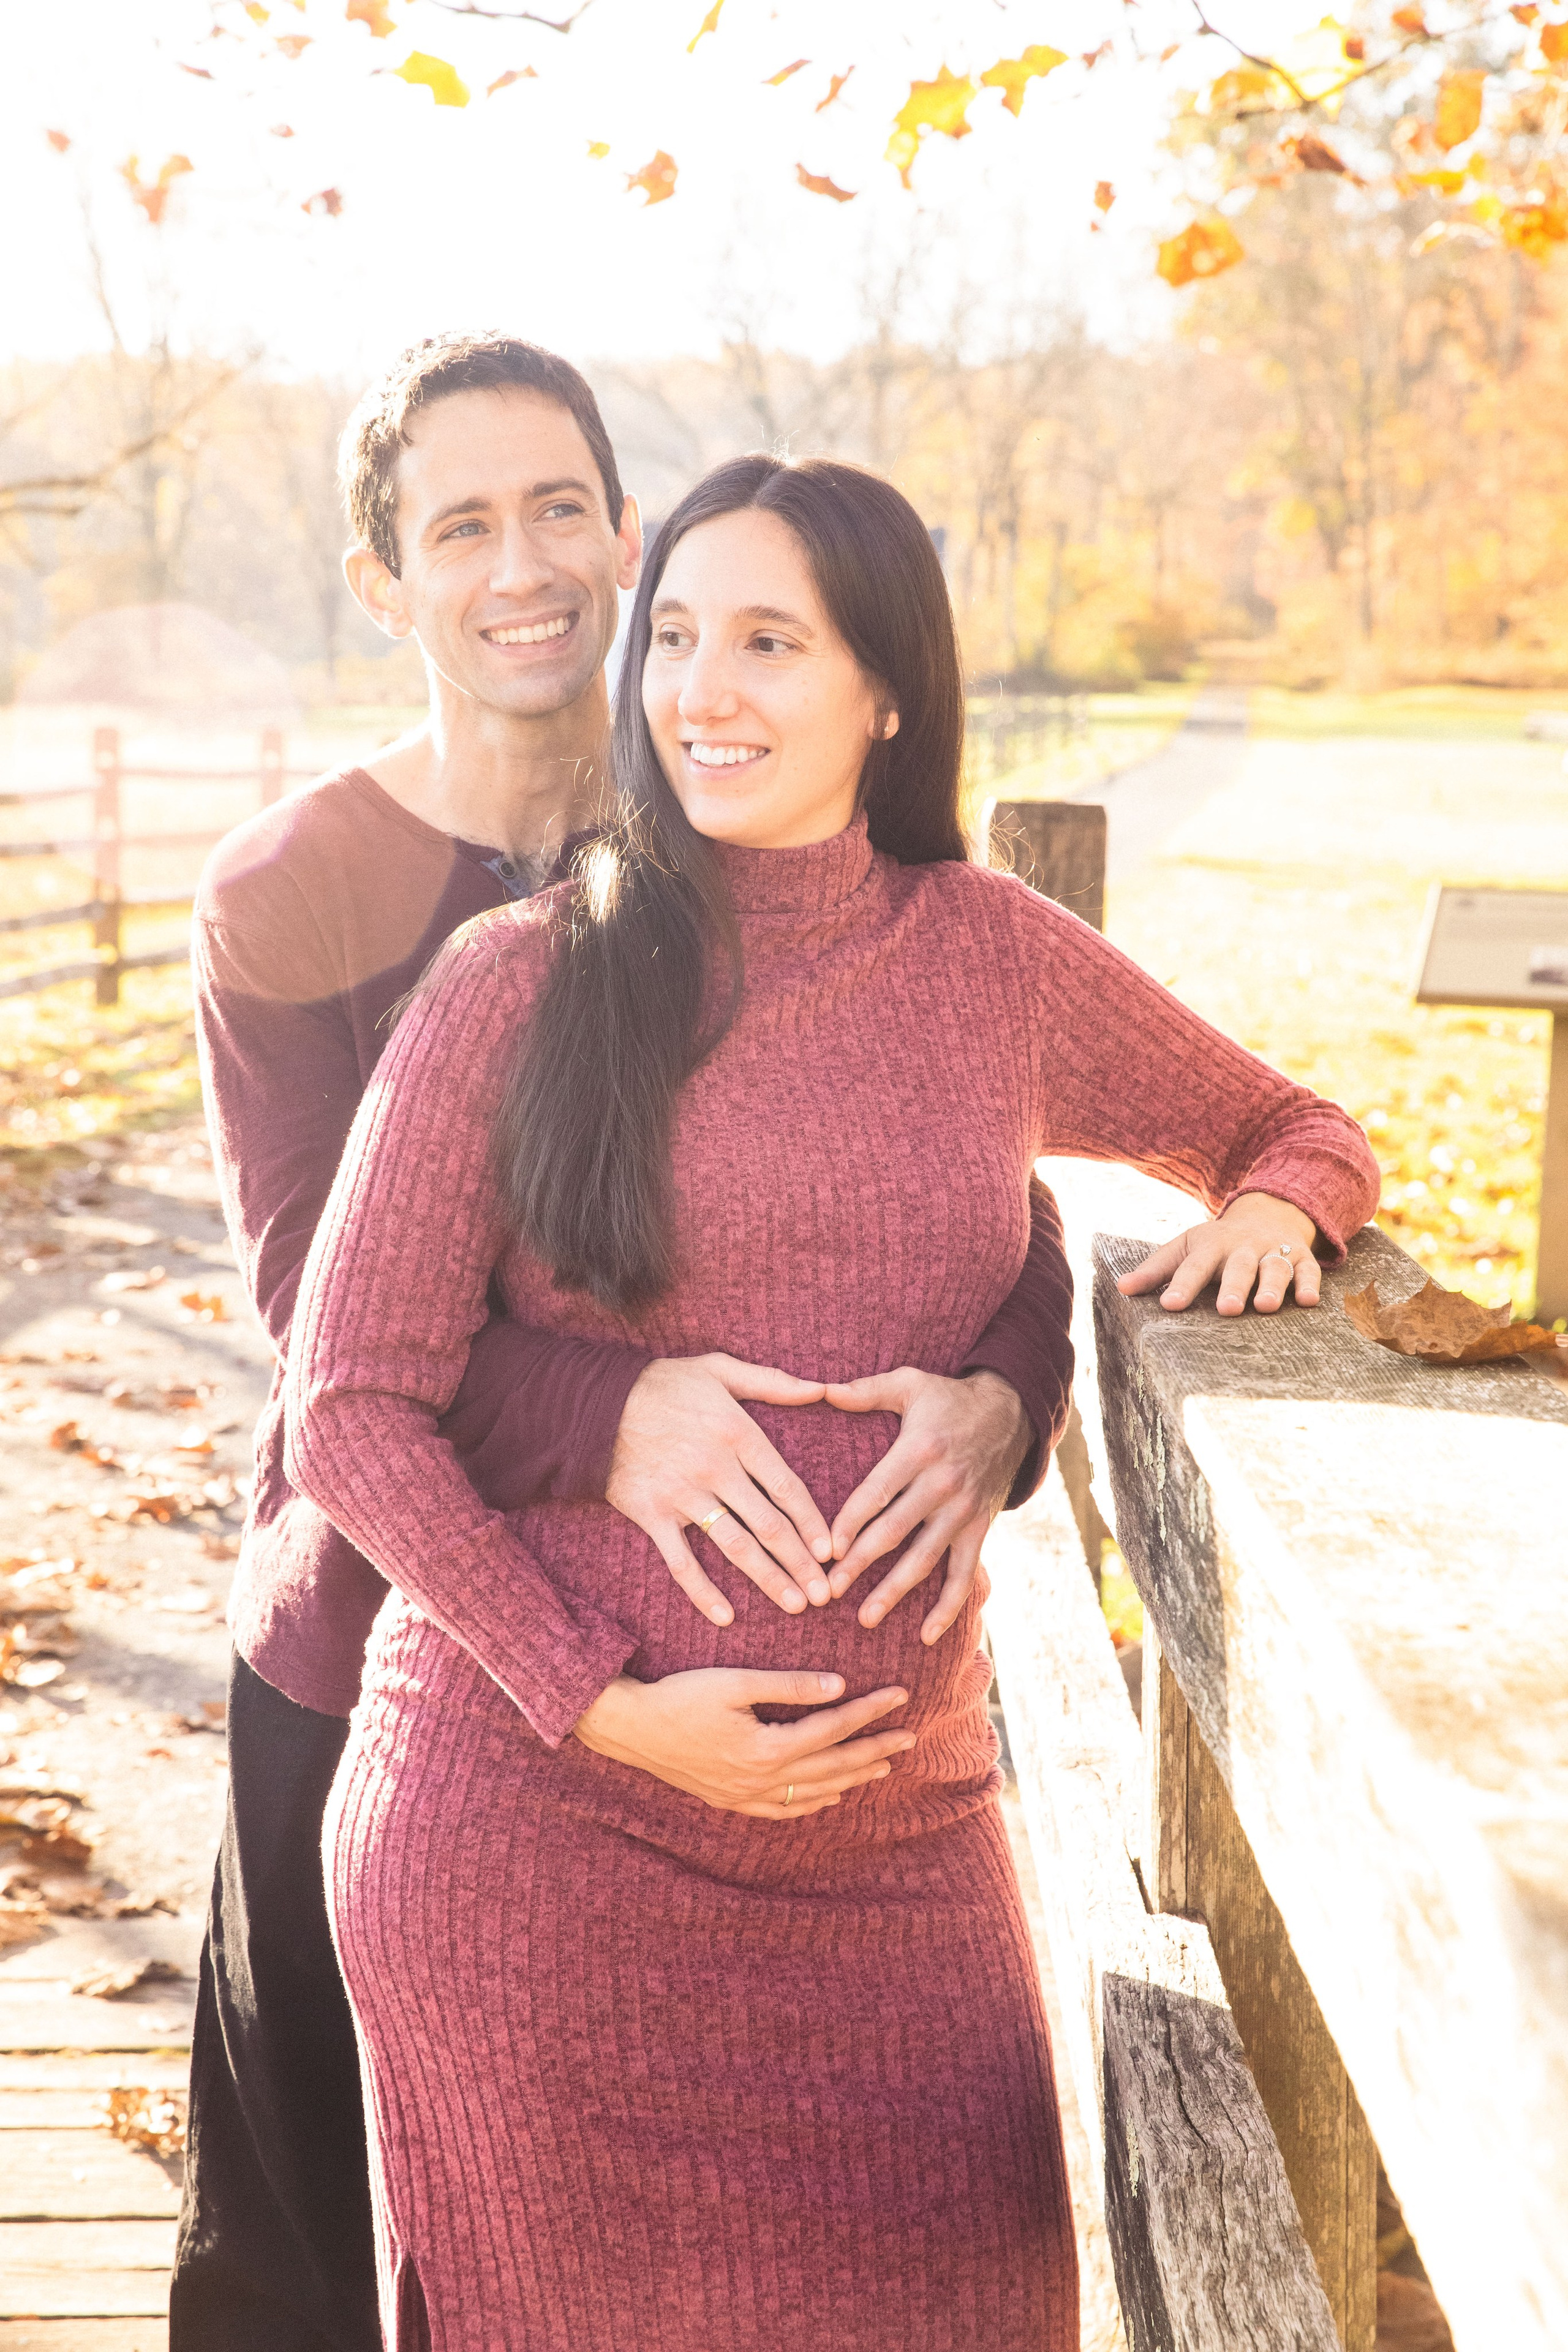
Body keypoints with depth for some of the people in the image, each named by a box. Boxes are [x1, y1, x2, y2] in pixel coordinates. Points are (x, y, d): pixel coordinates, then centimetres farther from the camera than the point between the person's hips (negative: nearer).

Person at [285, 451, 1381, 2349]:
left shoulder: (996, 961, 3)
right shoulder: (520, 986, -5)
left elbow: (1293, 1130, 19)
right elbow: (350, 1409, -5)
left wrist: (1274, 1210, -5)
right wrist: (600, 1702, -14)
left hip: (892, 1821, 3)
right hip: (535, 1821, -2)